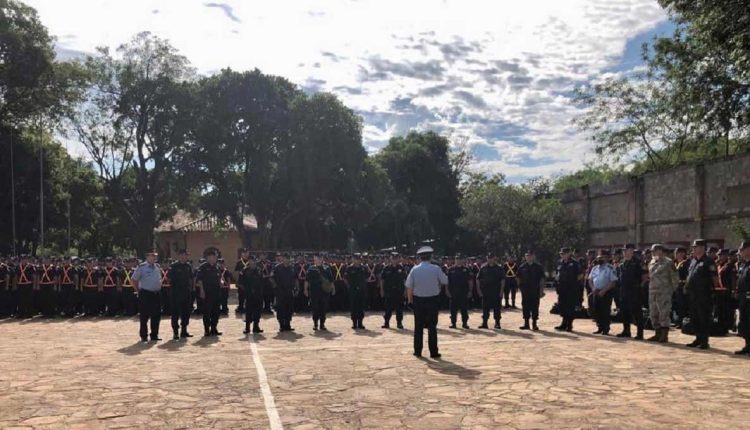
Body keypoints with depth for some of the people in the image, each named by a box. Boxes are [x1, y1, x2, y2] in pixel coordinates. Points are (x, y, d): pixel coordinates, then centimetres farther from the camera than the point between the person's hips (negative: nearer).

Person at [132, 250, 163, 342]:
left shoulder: (158, 267, 11)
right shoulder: (141, 267, -7)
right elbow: (134, 280, -4)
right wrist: (139, 290, -3)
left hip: (157, 294, 6)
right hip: (146, 294, -6)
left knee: (156, 316, 8)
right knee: (144, 317, 1)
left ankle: (154, 335, 17)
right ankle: (144, 336, 10)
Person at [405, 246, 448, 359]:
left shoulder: (414, 269, -6)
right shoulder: (436, 269, -8)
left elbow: (409, 286, -5)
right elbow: (445, 281, -2)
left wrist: (410, 298, 7)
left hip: (418, 300, 1)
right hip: (433, 299, -1)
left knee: (418, 326, 9)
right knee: (432, 326, 5)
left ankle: (418, 351, 13)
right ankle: (433, 352, 6)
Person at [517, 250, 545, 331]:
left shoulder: (538, 267, 1)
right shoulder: (522, 267, 6)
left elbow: (542, 279, 0)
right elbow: (519, 278, 12)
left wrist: (541, 290, -5)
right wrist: (521, 286, 2)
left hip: (535, 290, -2)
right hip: (525, 290, 2)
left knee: (535, 307, 1)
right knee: (525, 307, 5)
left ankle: (534, 324, 9)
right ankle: (526, 323, 14)